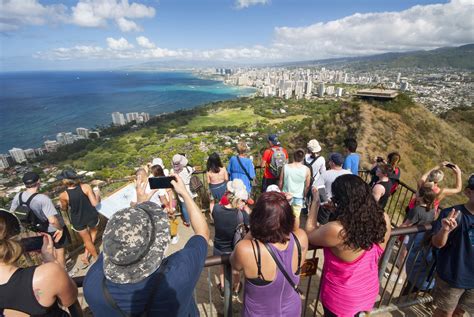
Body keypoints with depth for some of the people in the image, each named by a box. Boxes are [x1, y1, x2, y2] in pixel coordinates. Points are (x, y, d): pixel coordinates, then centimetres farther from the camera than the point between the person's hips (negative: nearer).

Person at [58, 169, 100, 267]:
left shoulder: (63, 195, -19)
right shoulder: (86, 187, -21)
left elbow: (64, 209, 0)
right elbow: (95, 203, -18)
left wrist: (61, 205, 22)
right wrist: (97, 194, 0)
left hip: (78, 221, 0)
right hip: (91, 217, 0)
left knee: (87, 240, 22)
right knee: (93, 231, 33)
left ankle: (96, 257, 38)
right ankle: (86, 254, 33)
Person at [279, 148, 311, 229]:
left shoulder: (285, 167, -11)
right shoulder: (306, 169, -10)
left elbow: (281, 183, -4)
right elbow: (307, 186, -2)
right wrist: (304, 196, 14)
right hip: (298, 197, 0)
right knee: (296, 216, 15)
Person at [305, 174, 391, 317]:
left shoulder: (336, 230, -37)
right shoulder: (384, 219, -20)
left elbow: (310, 235, -17)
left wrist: (315, 202, -11)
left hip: (341, 298, -4)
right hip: (370, 292, 5)